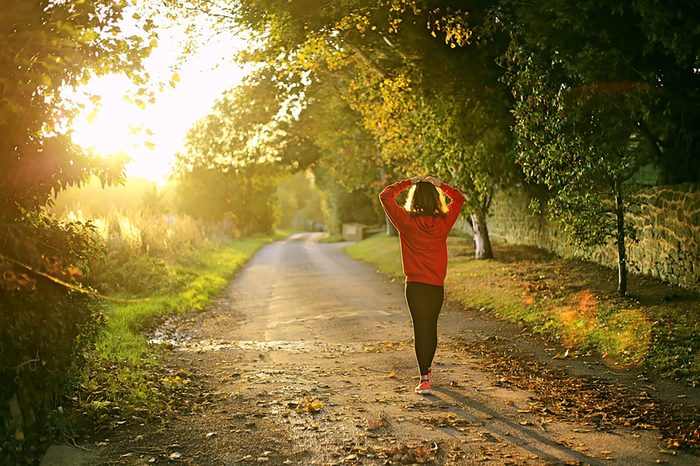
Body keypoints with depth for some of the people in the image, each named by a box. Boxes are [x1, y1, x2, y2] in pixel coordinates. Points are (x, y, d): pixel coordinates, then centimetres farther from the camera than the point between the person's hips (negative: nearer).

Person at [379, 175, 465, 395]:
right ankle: (427, 369, 37)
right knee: (431, 327, 18)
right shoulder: (444, 222, -4)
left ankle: (424, 380, -6)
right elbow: (459, 199, 14)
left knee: (420, 329, 0)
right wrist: (440, 184, 10)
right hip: (437, 285, 3)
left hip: (415, 284, -3)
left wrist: (407, 183, 4)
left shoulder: (406, 221, -10)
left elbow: (385, 196, 0)